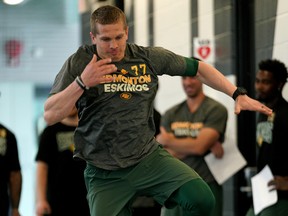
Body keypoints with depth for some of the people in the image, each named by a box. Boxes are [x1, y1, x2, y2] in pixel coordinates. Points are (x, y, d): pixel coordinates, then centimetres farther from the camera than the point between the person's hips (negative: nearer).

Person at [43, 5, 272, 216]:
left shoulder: (148, 57, 2)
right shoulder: (79, 62, -4)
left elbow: (197, 68, 13)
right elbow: (50, 116, -9)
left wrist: (238, 94, 6)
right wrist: (82, 82, -22)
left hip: (149, 158, 1)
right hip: (104, 174, -1)